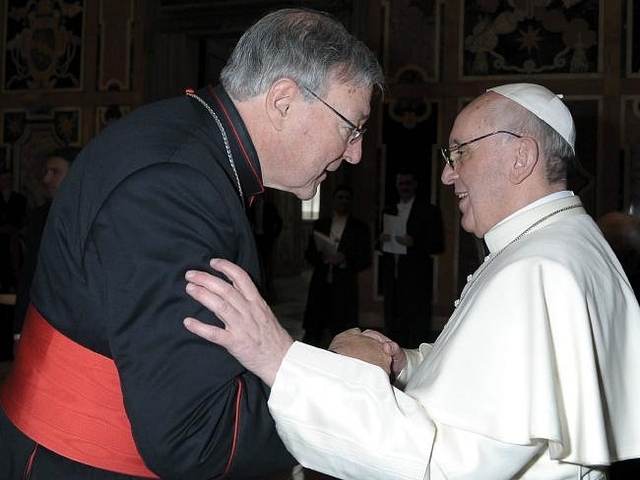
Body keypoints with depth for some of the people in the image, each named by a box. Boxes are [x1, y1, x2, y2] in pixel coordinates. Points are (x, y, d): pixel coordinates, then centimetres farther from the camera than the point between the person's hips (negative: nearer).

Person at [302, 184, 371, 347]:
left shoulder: (360, 228, 6)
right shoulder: (320, 224, 14)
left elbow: (365, 260, 1)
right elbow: (309, 254, 11)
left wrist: (344, 259, -17)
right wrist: (322, 256, -11)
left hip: (344, 287, -2)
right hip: (320, 285, 2)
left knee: (340, 333, -3)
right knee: (312, 330, -1)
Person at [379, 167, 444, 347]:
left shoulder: (429, 211, 2)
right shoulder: (388, 211, 17)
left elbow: (438, 245, -3)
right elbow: (381, 244, 21)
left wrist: (414, 242, -17)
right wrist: (381, 240, -2)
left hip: (417, 280, -5)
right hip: (392, 278, 5)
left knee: (418, 329, -5)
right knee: (394, 327, 7)